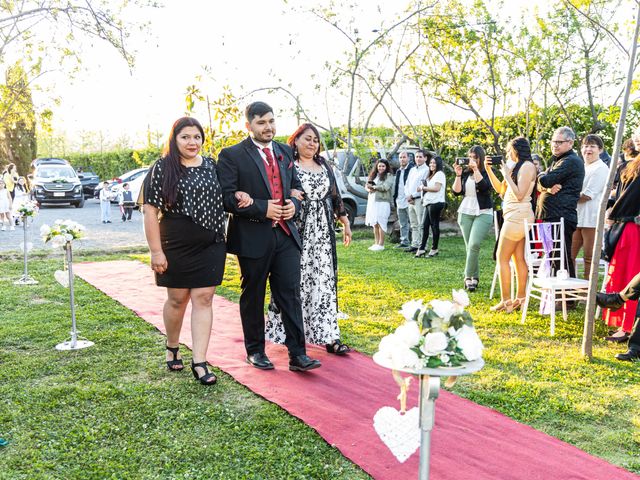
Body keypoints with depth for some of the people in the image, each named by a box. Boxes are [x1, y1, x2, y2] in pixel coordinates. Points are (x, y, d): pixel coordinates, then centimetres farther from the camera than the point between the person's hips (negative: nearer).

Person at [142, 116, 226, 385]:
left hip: (211, 247, 3)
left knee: (203, 300, 0)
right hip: (177, 249, -3)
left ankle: (199, 362, 3)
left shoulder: (211, 167, 7)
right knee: (177, 299, 11)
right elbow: (150, 210, -9)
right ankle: (172, 348, 36)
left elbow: (222, 200, 22)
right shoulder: (162, 169, -6)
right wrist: (156, 251, -14)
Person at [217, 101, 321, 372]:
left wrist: (294, 204, 0)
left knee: (291, 295, 2)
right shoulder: (232, 156, -6)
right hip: (253, 237, -4)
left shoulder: (285, 152, 12)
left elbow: (296, 185, 21)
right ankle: (255, 351, 25)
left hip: (286, 235, 4)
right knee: (253, 297, 10)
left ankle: (297, 354, 6)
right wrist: (262, 208, -18)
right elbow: (227, 198, -13)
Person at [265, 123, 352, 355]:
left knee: (324, 281, 2)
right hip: (297, 232, -4)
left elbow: (335, 196, 19)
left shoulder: (324, 166, 15)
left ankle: (329, 336, 3)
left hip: (323, 233, 5)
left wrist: (345, 223, 18)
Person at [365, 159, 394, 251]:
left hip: (382, 202, -6)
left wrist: (373, 187, -7)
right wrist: (369, 189, -7)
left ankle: (381, 244, -4)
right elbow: (367, 185, 16)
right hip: (372, 201, 6)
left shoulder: (389, 176, -1)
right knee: (374, 223, 7)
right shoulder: (374, 175, 19)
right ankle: (376, 243, 14)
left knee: (381, 223, -8)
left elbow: (385, 187, -15)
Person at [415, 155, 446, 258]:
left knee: (434, 225, -2)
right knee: (425, 226, 5)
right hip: (429, 203, 9)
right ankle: (421, 249, 5)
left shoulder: (439, 174, -7)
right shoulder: (431, 175, 22)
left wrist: (424, 188, -6)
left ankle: (434, 249, 6)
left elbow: (437, 188, -17)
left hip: (436, 203, -9)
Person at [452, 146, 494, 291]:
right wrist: (458, 175, -9)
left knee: (474, 244, -19)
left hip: (483, 213, -4)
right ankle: (475, 278, 10)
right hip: (465, 212, 4)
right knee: (469, 246, 3)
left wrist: (476, 170, -19)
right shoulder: (465, 172, 8)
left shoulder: (487, 172, 0)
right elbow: (456, 191, 2)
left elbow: (484, 187, -19)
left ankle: (468, 277, -12)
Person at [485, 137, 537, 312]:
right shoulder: (516, 167, 18)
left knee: (502, 258, -8)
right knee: (518, 258, 9)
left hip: (517, 216, -9)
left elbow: (519, 195, -18)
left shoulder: (527, 166, -10)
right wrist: (489, 171, 12)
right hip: (516, 217, 9)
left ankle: (506, 301, -6)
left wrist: (506, 174, -11)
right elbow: (501, 190, 19)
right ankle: (520, 298, 13)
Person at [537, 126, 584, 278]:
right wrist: (549, 187, -11)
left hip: (561, 218, -10)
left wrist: (542, 175, 5)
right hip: (550, 216, 10)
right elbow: (540, 185, 12)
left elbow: (545, 180, -19)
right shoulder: (556, 160, 23)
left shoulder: (571, 161, -10)